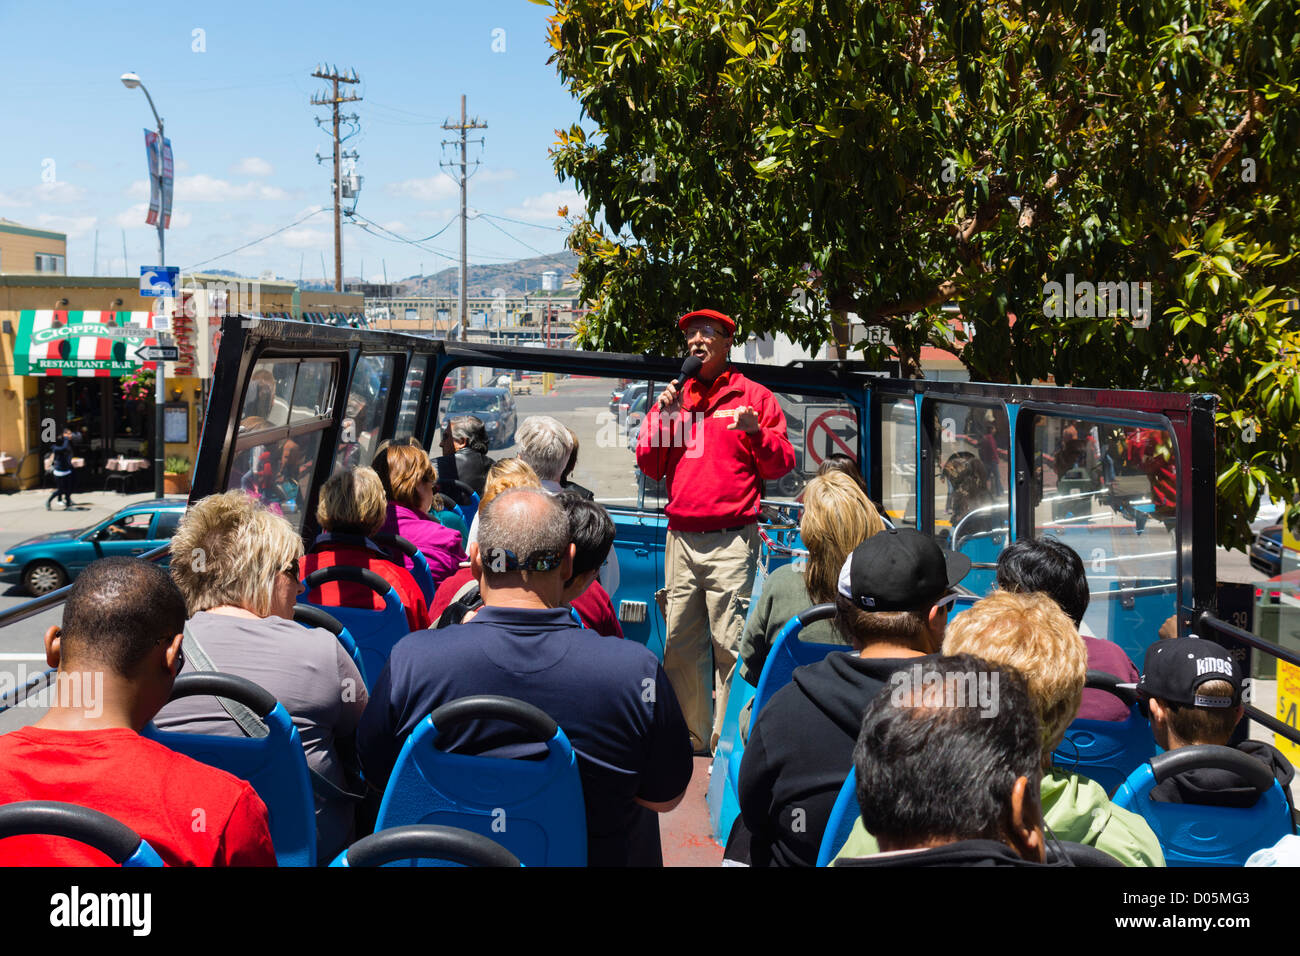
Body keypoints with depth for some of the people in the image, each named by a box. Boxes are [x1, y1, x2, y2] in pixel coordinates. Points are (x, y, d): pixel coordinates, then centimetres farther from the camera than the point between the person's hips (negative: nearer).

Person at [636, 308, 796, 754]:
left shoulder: (754, 397, 6)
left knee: (730, 644, -8)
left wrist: (756, 432, -15)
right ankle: (691, 734, 15)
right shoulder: (673, 397, 18)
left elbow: (781, 464, 3)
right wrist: (660, 417, 1)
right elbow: (649, 466, 15)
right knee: (680, 643, 6)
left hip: (732, 540, -4)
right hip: (682, 538, 5)